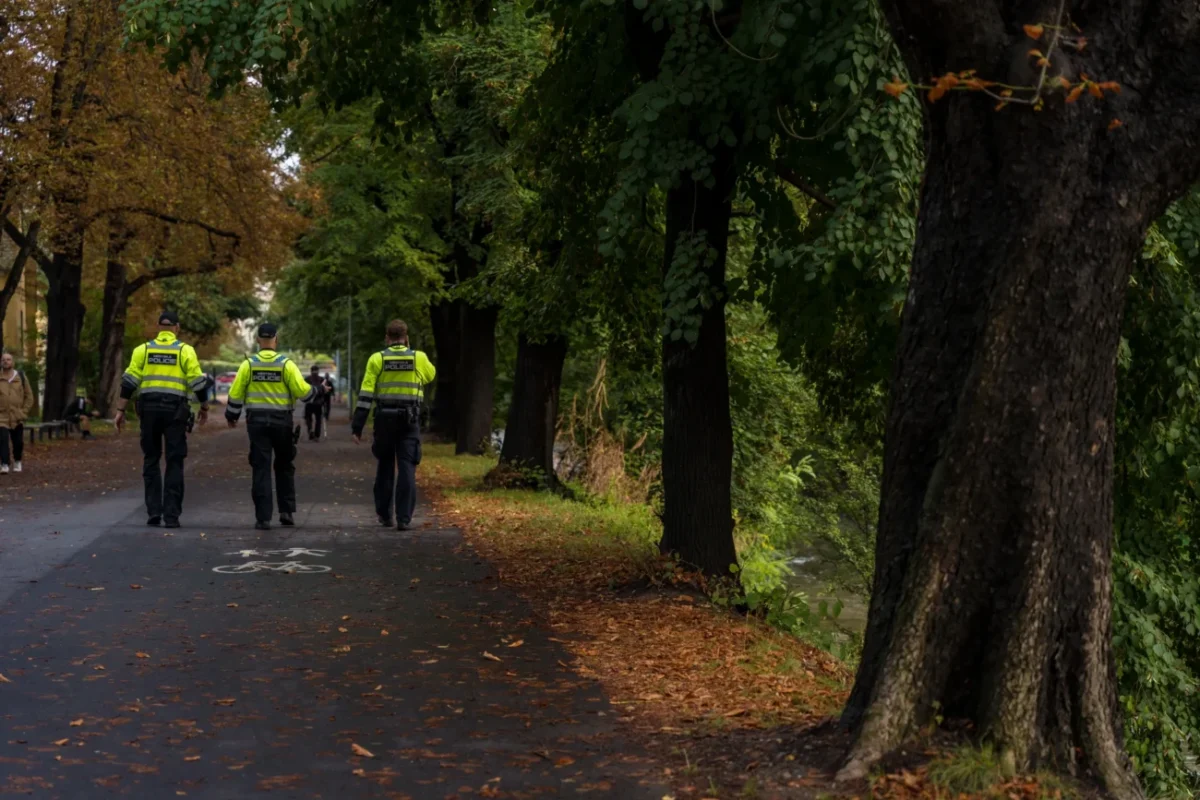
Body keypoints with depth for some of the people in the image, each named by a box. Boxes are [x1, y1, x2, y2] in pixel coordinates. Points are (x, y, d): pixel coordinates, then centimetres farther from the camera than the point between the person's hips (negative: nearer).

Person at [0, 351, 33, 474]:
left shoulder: (21, 377, 4)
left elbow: (29, 396, 8)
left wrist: (24, 412, 0)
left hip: (17, 418, 1)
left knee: (18, 442, 7)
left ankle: (17, 461, 28)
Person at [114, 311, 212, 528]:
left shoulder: (143, 349, 6)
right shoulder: (185, 350, 1)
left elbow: (129, 382, 1)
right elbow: (198, 382, -1)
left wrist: (120, 410, 4)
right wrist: (204, 407, 13)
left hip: (149, 409, 2)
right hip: (175, 410, -2)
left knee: (151, 460, 13)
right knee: (174, 463, 4)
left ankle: (153, 511, 7)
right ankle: (171, 515, 0)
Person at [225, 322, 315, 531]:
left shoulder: (248, 364, -2)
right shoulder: (286, 364, -7)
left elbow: (235, 394, 0)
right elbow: (303, 391, -11)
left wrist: (231, 416, 16)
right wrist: (314, 391, 12)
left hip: (257, 421, 1)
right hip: (281, 421, -1)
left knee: (261, 469, 2)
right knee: (284, 467, 16)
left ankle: (263, 518, -2)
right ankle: (286, 511, 13)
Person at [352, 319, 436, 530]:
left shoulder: (377, 359, -1)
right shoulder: (419, 358, 1)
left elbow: (365, 395, -5)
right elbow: (430, 375, 25)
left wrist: (357, 427, -3)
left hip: (384, 421, 1)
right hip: (410, 421, -1)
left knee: (385, 466, 16)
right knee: (407, 468, -1)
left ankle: (384, 515, 22)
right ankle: (404, 518, -8)